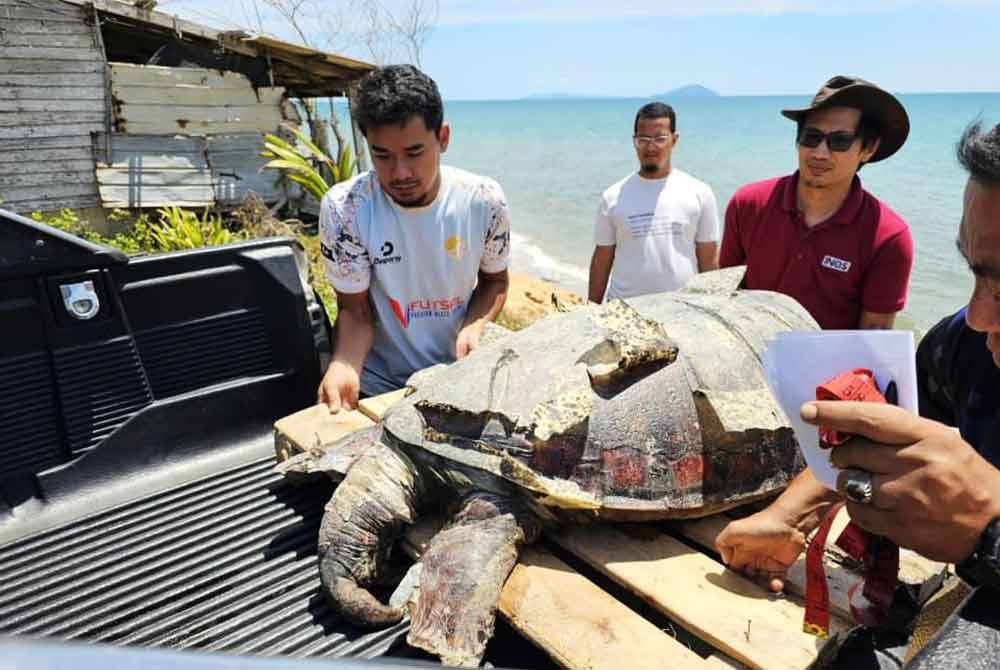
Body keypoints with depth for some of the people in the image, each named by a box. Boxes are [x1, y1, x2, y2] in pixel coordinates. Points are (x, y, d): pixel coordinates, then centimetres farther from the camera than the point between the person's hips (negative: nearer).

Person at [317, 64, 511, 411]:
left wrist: (474, 327, -14)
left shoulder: (485, 201, -10)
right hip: (378, 387, 0)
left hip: (460, 377, 1)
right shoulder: (344, 208, -15)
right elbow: (354, 308, -7)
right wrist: (344, 365, -26)